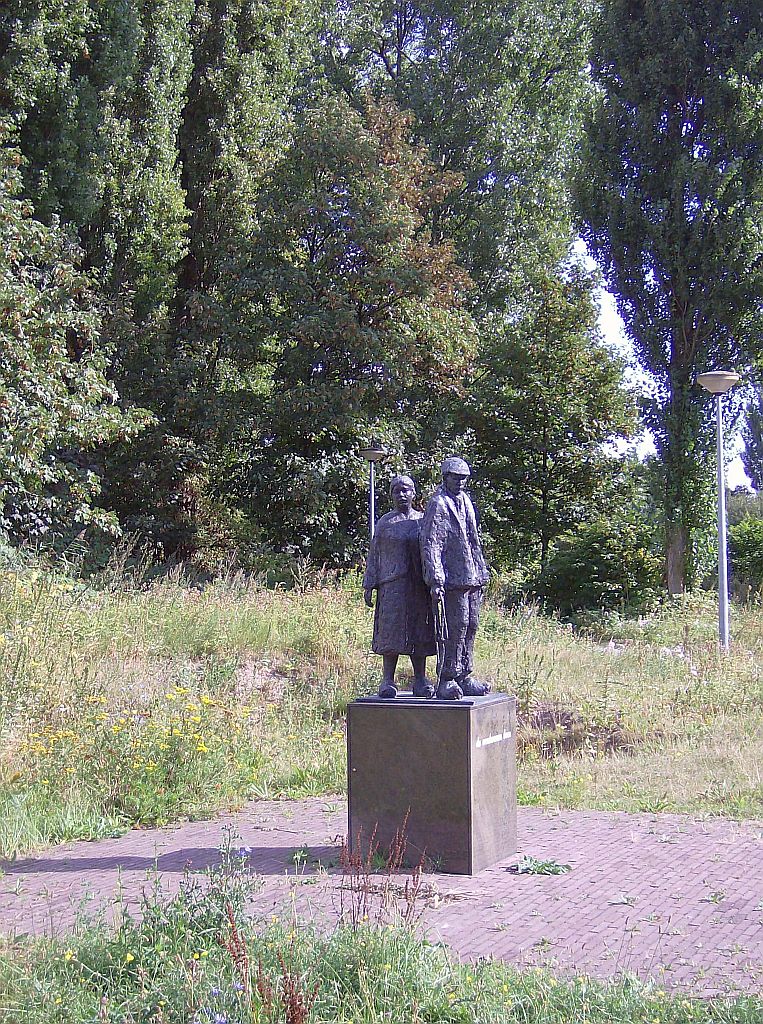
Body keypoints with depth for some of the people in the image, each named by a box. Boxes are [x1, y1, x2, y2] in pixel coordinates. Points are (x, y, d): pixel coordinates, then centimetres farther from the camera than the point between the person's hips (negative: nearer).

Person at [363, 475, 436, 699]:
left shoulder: (423, 520, 13)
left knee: (419, 633, 3)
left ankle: (420, 680, 10)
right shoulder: (384, 523, 8)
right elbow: (374, 555, 7)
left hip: (419, 586, 2)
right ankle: (388, 682, -3)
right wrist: (369, 586, 0)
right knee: (391, 632, -7)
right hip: (392, 584, -2)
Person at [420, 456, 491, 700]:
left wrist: (481, 575, 23)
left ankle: (464, 678, 19)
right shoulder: (438, 504, -8)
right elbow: (430, 544, -14)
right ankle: (446, 681, -2)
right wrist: (435, 580, -21)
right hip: (452, 579, -8)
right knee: (455, 629, -8)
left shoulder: (466, 502, 18)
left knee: (470, 627, 11)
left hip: (471, 579, 8)